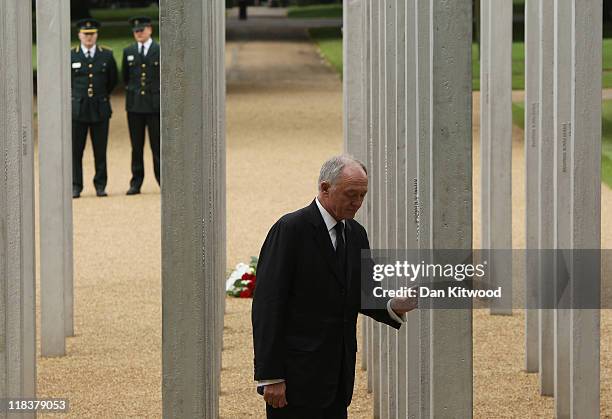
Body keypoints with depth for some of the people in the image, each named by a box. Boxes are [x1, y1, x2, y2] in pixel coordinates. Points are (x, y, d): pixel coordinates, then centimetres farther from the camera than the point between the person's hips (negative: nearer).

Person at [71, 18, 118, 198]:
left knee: (100, 150, 2)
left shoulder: (107, 55, 5)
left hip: (100, 109, 1)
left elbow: (113, 80, 17)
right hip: (77, 109, -1)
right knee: (75, 150, -1)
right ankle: (75, 186, 5)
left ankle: (100, 185, 10)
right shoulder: (71, 56, 2)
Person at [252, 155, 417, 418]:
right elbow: (267, 305, -13)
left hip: (338, 376, 7)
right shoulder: (290, 229, -10)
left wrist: (394, 307, -5)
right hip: (297, 375, -7)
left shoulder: (356, 234, 13)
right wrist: (270, 377, -18)